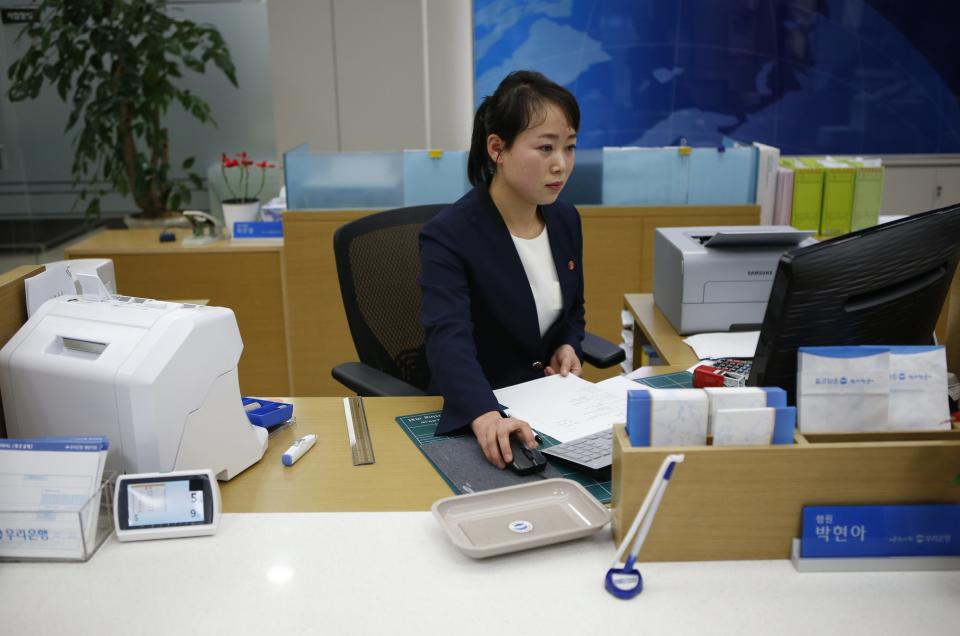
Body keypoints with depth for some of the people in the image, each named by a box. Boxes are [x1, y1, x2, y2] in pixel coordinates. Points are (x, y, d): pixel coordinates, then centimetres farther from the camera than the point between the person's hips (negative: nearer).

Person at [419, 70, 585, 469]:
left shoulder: (566, 219, 2)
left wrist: (569, 347, -6)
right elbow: (448, 338, -33)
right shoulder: (447, 236, -18)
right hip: (472, 413, -5)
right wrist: (486, 416, -51)